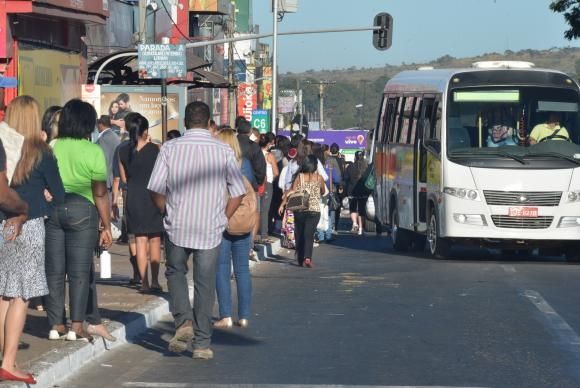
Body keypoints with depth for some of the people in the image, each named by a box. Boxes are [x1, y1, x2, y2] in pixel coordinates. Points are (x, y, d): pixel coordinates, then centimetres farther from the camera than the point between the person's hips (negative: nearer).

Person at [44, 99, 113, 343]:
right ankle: (77, 326, 1)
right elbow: (100, 194, -5)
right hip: (81, 210, -3)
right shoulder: (93, 151, -4)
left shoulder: (51, 148, 4)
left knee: (54, 270, 8)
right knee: (79, 270, 3)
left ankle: (56, 325, 11)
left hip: (51, 210, 3)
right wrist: (106, 226, 0)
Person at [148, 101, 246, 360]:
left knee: (175, 272, 22)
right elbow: (238, 193, 0)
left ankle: (183, 320, 1)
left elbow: (156, 190, -4)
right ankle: (202, 343, 11)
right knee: (205, 284, 8)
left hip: (177, 227, 0)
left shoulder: (170, 148, -4)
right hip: (211, 231, 0)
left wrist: (168, 214, 11)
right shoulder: (224, 151, -2)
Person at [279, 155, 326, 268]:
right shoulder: (319, 177, 0)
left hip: (299, 210, 1)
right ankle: (307, 257, -24)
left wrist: (282, 204, -7)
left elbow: (292, 191, -9)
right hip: (314, 210, -1)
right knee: (309, 234, -6)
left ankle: (301, 260, 16)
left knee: (299, 234, 12)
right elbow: (323, 192, 15)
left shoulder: (299, 176, -2)